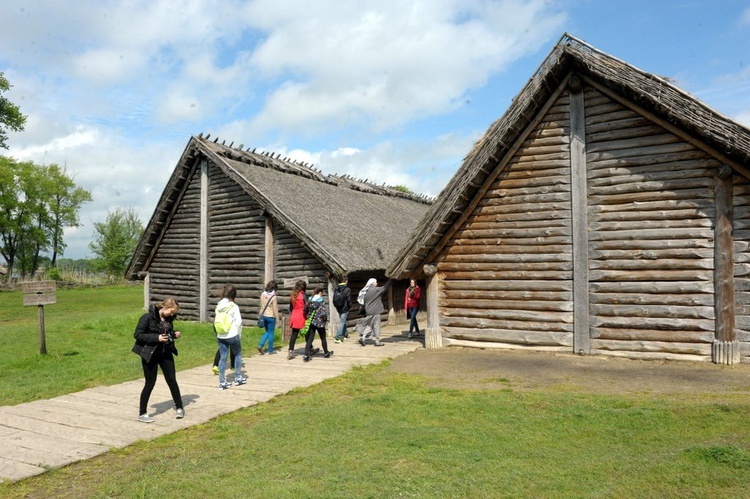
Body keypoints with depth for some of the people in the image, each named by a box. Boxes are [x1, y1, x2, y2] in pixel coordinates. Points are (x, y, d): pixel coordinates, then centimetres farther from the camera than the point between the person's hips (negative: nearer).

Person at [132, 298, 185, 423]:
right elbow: (137, 335, -17)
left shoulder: (168, 318, 0)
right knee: (150, 384, 2)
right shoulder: (147, 317, -19)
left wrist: (174, 334, -6)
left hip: (166, 353, 6)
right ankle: (142, 413, 19)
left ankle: (179, 407, 23)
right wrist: (157, 337, -25)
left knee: (172, 380, 9)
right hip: (150, 354, -5)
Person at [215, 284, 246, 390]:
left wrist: (220, 331, 14)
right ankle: (238, 378, 22)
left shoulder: (218, 306, 3)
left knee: (223, 358, 8)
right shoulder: (234, 306, -11)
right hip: (232, 335, -4)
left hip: (220, 336, 4)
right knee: (238, 354, 16)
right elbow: (238, 321, -11)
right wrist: (239, 334, 2)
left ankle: (222, 382, 10)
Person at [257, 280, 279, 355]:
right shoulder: (274, 297, -17)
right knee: (271, 333, 7)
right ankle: (270, 350, 15)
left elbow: (261, 305, 9)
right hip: (271, 316, -6)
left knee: (267, 332, 20)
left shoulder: (262, 295, 0)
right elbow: (275, 309, -14)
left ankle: (260, 345, 4)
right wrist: (277, 318, -4)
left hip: (264, 315, 6)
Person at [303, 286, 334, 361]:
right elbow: (324, 312, -19)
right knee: (323, 338, 15)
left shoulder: (310, 300, 2)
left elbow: (306, 311, 2)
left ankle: (306, 355, -6)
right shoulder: (321, 301, -12)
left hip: (311, 322, 4)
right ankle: (326, 353, 31)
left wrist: (309, 318, 13)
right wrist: (325, 319, -2)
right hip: (319, 322, -4)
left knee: (309, 339, 5)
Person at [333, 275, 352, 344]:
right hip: (345, 308, -6)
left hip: (338, 308, 6)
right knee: (342, 322, -4)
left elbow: (334, 299, 8)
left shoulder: (336, 288, 4)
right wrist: (349, 306, 3)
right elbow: (349, 300, -12)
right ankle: (337, 337, -10)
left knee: (343, 321, 21)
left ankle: (345, 334, 35)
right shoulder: (347, 289, -14)